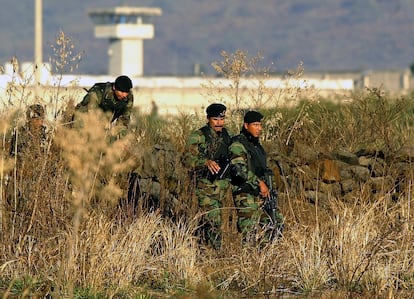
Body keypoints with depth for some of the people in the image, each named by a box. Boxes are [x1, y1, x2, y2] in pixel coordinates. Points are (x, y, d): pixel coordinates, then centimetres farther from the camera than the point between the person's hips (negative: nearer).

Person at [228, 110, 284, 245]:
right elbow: (239, 169, -23)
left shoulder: (256, 144, 18)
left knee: (277, 222, 9)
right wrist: (259, 182, -23)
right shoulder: (238, 144, -11)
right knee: (251, 235, -10)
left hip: (261, 194, 9)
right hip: (246, 196, -9)